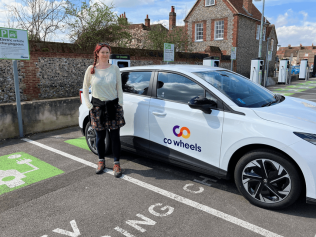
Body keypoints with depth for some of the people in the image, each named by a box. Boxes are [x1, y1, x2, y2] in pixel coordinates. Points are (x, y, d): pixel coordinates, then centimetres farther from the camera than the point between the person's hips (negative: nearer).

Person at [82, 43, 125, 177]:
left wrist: (120, 105, -2)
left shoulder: (114, 69, 0)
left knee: (115, 136, 2)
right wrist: (89, 105, 1)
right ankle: (101, 161, 27)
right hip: (98, 106, 1)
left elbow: (119, 88, 4)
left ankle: (116, 164, 13)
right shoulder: (91, 69, 0)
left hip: (113, 106, 0)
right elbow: (85, 88, 8)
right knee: (100, 136, 9)